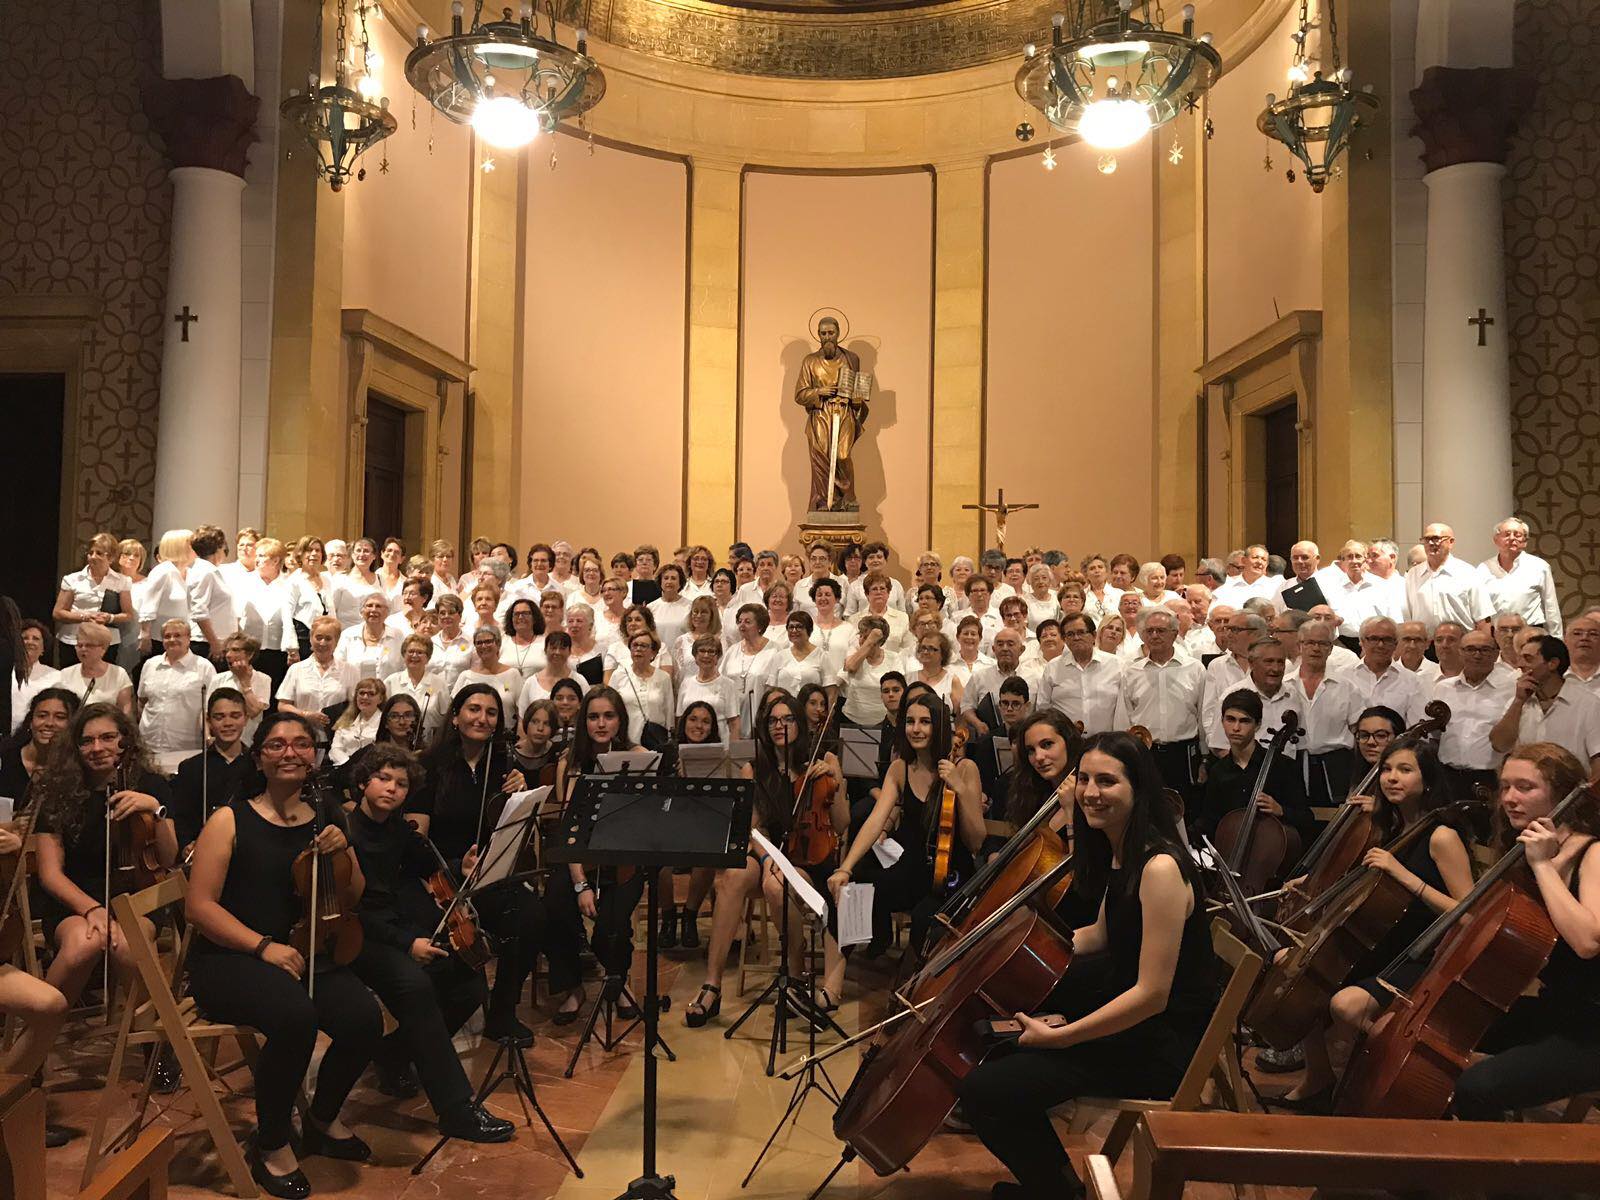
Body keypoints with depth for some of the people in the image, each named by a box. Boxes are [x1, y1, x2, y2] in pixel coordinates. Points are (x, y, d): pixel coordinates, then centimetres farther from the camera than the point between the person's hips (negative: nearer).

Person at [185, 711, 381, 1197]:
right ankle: (270, 1143, -6)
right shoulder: (231, 820, -4)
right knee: (296, 1016, -35)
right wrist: (264, 946, -19)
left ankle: (322, 1120, 11)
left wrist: (342, 854, -7)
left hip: (305, 954, 4)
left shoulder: (326, 817, 8)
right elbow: (199, 906, -8)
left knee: (364, 1019, -23)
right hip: (231, 958, -4)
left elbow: (354, 897, 13)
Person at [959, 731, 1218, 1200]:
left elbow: (1152, 994, -27)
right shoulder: (1116, 851, 3)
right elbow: (1101, 935, 17)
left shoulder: (1160, 867, -26)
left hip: (1161, 1042, -10)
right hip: (1122, 999, 10)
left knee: (984, 1089, -18)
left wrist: (1057, 1037, -25)